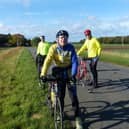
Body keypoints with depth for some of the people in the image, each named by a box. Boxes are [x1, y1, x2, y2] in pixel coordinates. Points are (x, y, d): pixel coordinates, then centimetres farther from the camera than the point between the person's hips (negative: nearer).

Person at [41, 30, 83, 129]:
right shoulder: (53, 48, -15)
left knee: (73, 96, -2)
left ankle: (77, 118, 11)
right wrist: (43, 74, -34)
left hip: (69, 74, 0)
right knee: (60, 96, 9)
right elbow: (48, 61, -23)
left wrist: (73, 74, -33)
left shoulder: (71, 48, -15)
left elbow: (75, 62, -19)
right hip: (59, 74, 1)